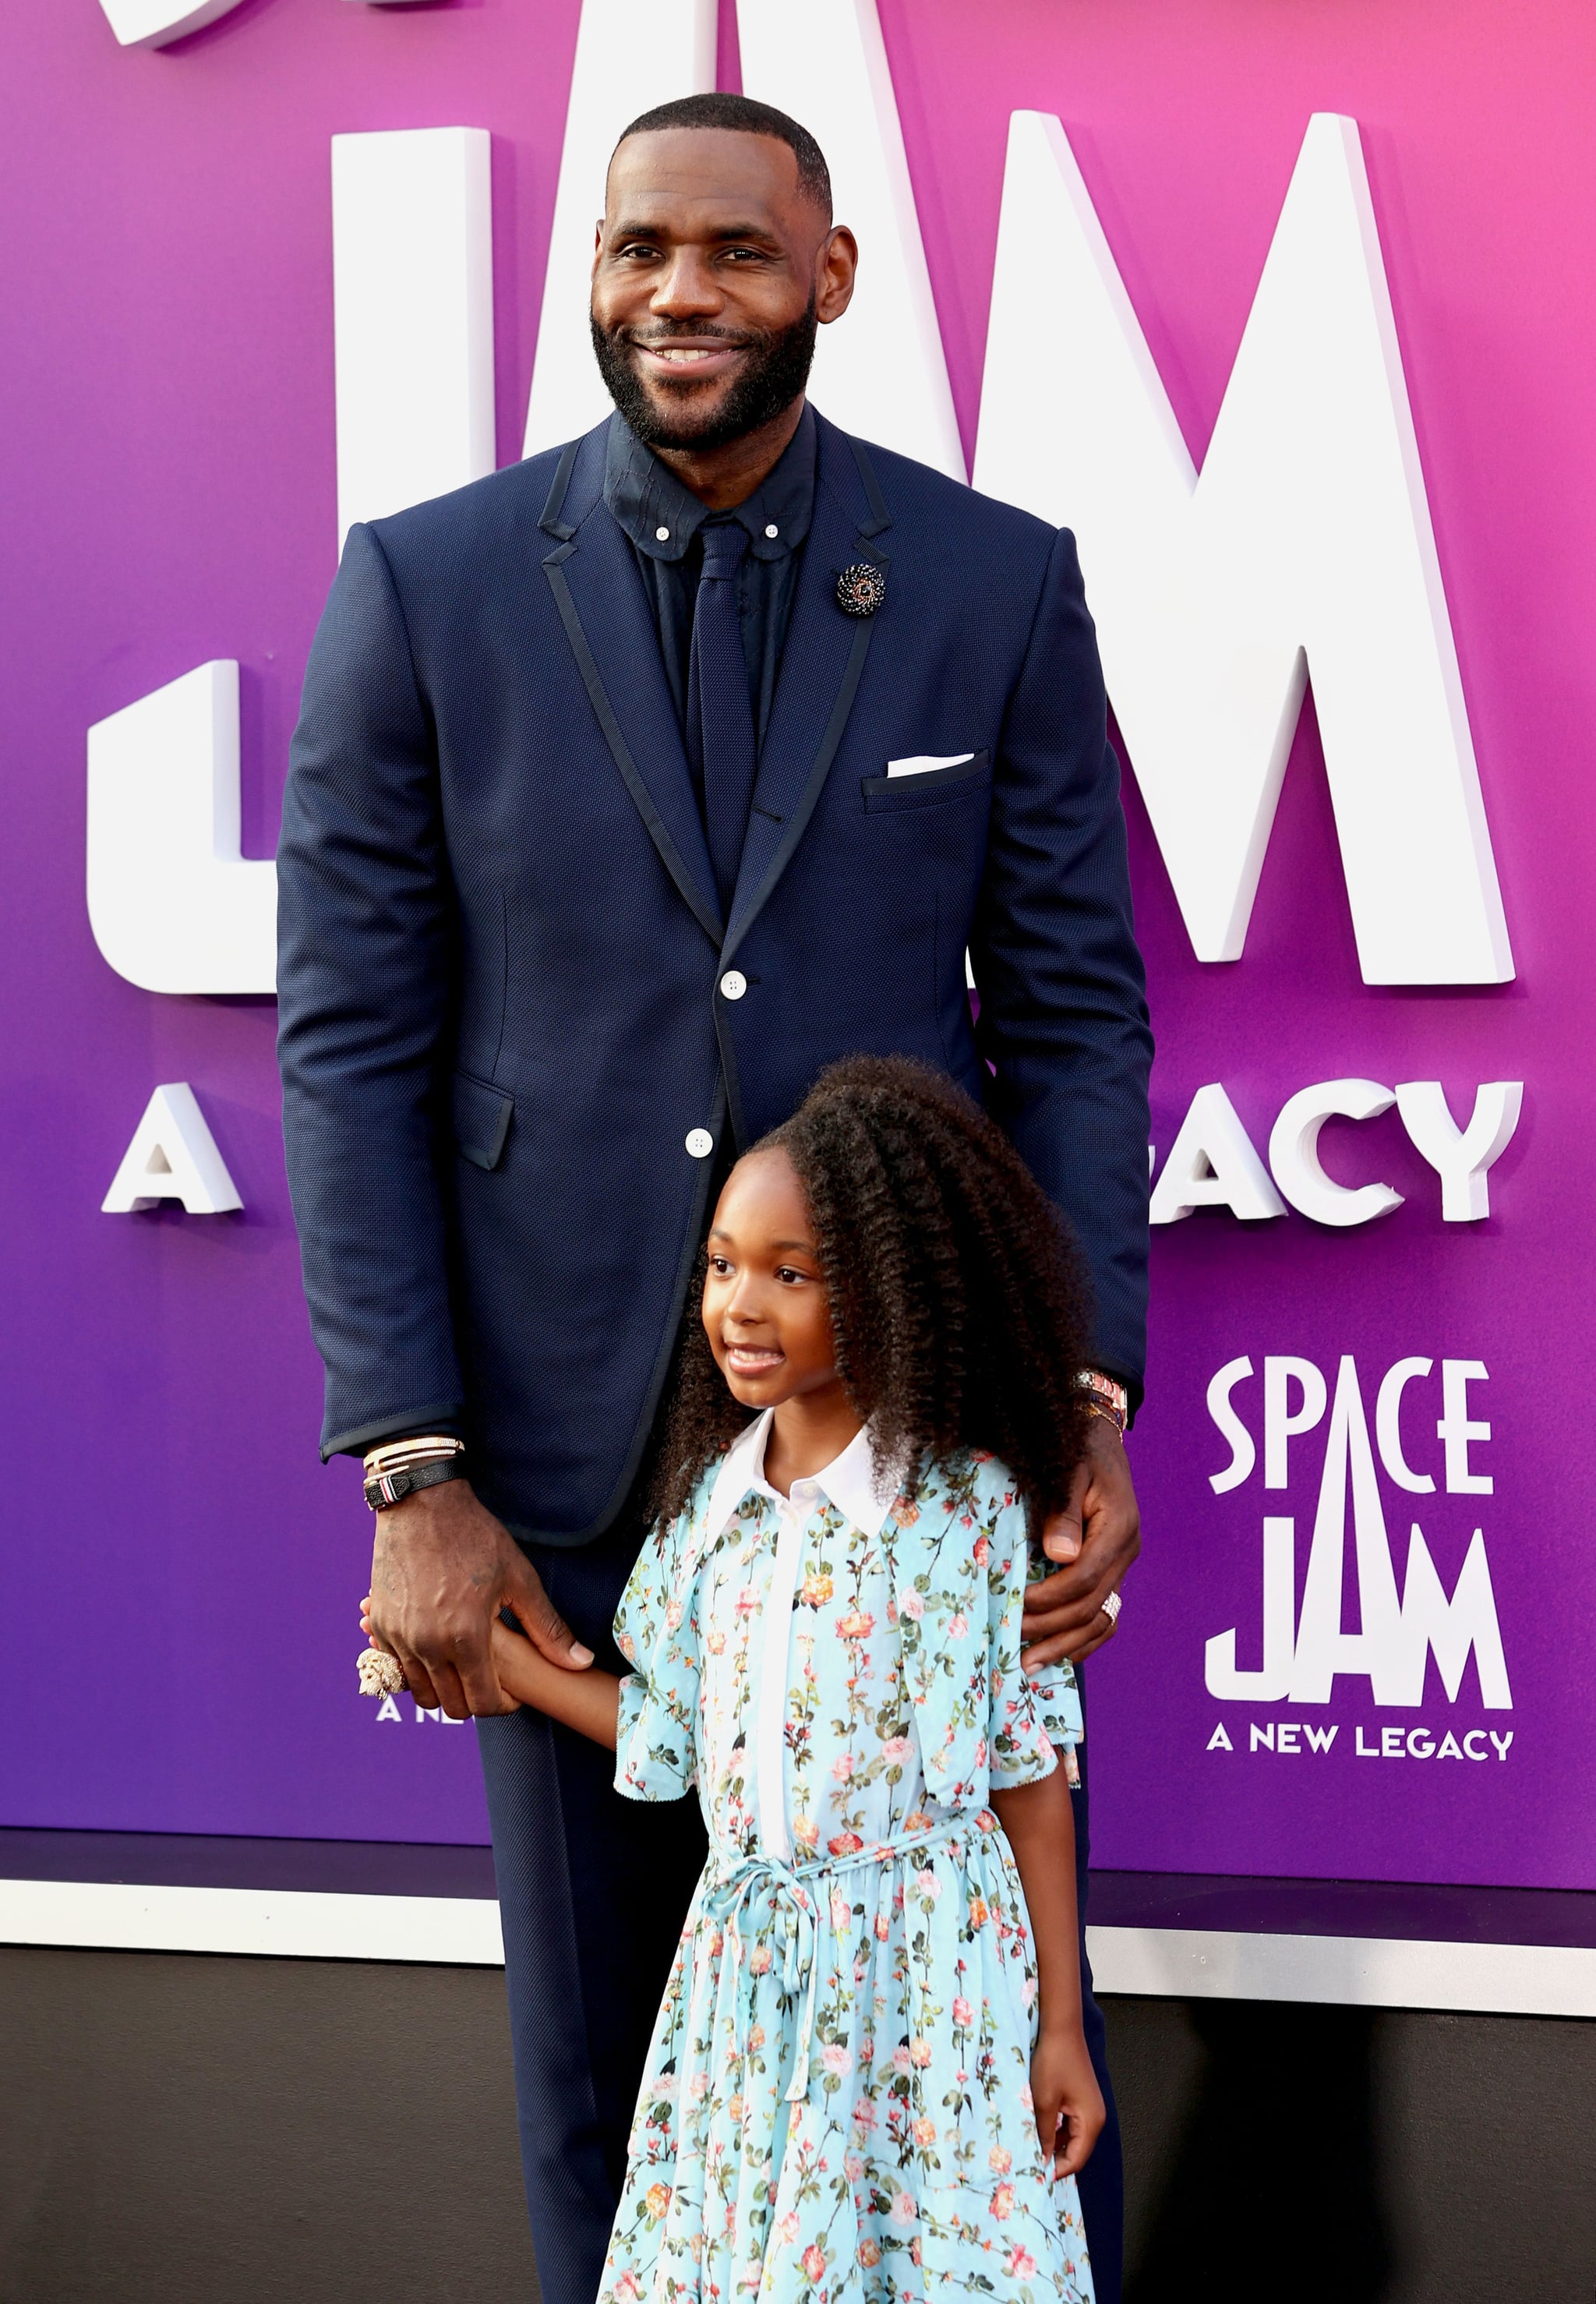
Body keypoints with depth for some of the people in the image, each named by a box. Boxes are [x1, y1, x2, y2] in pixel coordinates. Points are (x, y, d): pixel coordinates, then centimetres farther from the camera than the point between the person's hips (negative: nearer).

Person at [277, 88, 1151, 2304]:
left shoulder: (998, 580, 1)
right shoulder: (427, 585, -1)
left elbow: (1075, 1014, 3)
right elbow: (353, 1039, -2)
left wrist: (1089, 1402, -8)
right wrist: (412, 1477, -8)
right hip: (575, 1456, 0)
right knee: (605, 2069, 14)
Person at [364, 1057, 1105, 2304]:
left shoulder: (968, 1503, -9)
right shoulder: (707, 1501, 5)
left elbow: (1030, 1767, -6)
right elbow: (671, 1737, 10)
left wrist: (1062, 2025, -5)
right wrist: (489, 1651, 9)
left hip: (927, 1964, -4)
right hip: (745, 1962, 4)